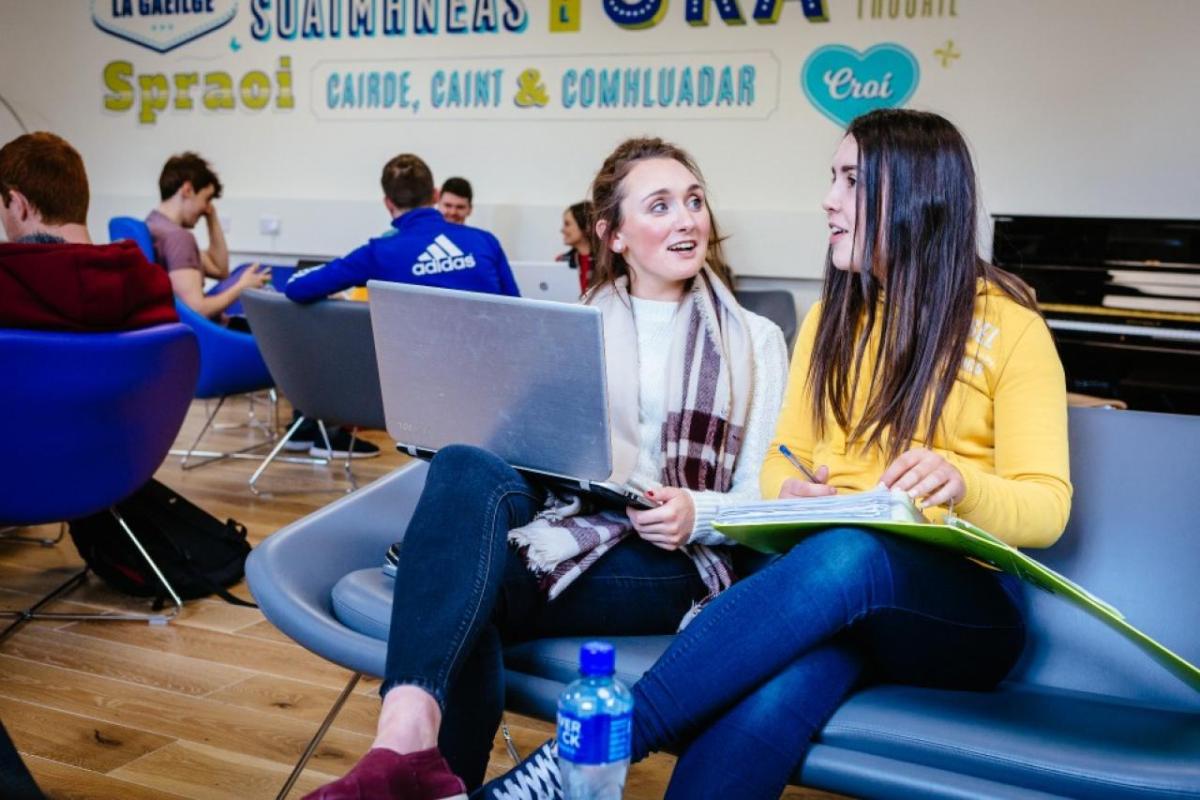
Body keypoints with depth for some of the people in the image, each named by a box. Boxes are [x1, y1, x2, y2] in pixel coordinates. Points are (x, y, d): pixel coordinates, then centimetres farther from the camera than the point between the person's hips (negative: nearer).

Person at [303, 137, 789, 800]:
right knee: (466, 467, -35)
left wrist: (697, 513, -14)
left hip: (668, 561, -2)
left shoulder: (755, 340, 13)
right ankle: (408, 743, -47)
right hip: (557, 517, 3)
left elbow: (768, 500, 8)